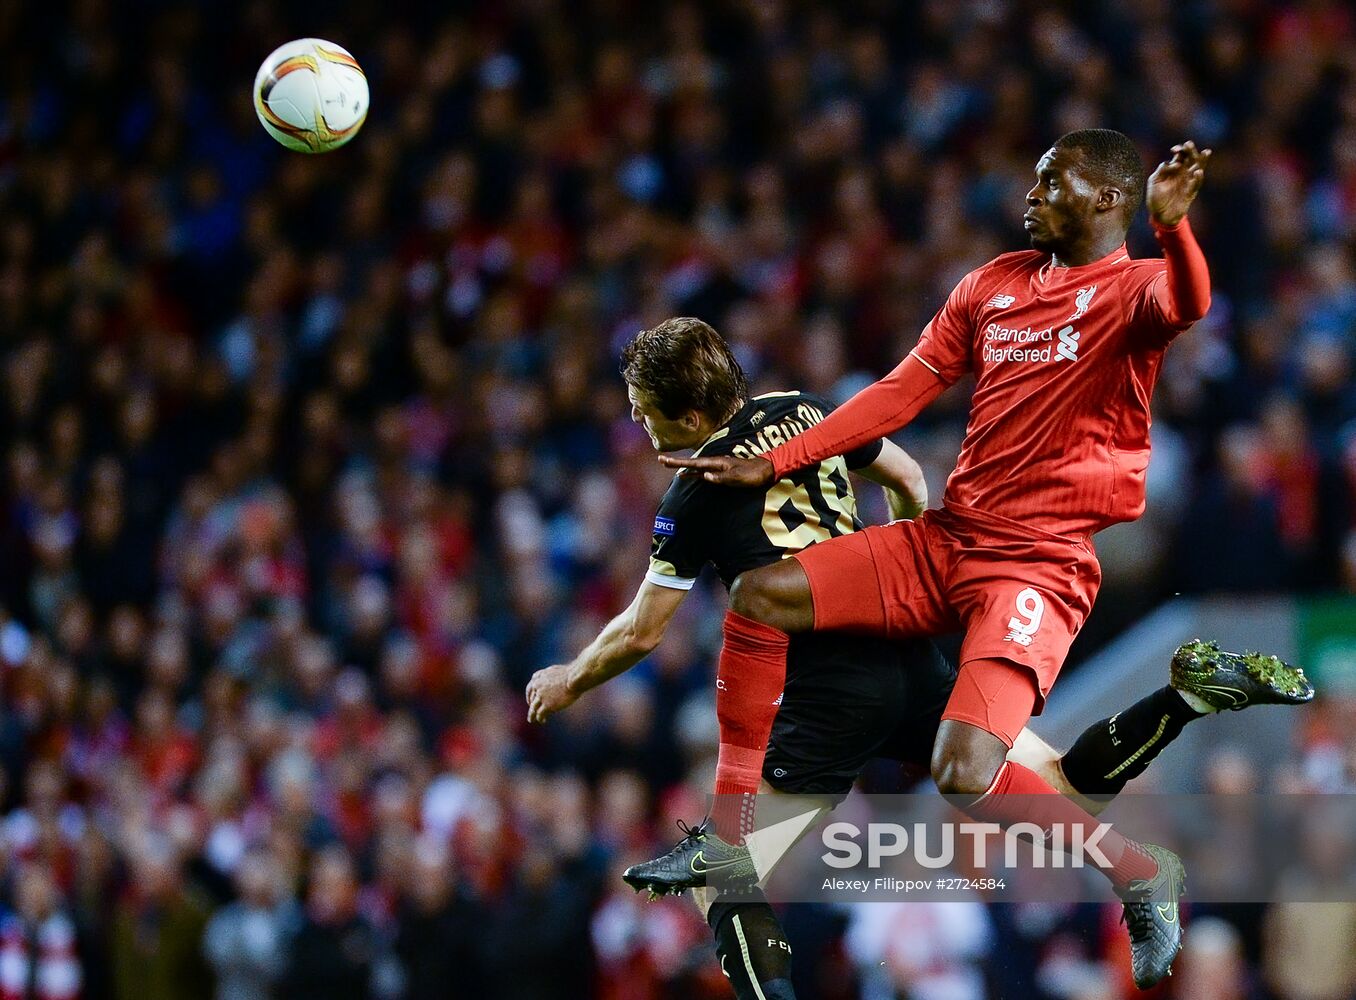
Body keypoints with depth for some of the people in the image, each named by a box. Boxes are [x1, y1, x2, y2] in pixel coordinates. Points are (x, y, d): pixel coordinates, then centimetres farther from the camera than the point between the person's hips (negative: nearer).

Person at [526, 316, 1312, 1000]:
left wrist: (569, 682, 19)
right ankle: (1187, 696, -9)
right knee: (1067, 788, 13)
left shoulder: (697, 494, -6)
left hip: (829, 701, -6)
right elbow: (909, 478, 25)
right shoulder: (805, 412, 10)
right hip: (909, 656, 6)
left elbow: (642, 633, 2)